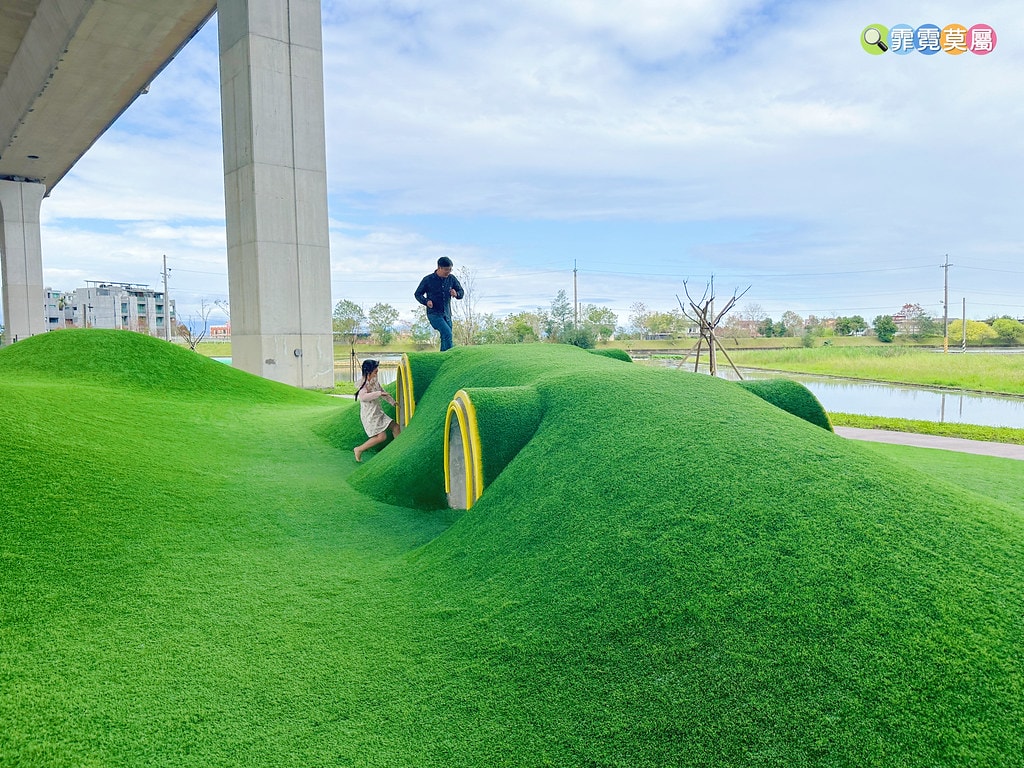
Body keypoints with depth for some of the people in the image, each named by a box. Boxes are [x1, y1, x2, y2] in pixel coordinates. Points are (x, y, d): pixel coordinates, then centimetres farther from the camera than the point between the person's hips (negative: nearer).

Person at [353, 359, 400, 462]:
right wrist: (379, 393, -37)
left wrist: (393, 401, 36)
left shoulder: (375, 382, 8)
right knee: (381, 436, -14)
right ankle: (359, 449, 0)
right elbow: (362, 397, -38)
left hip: (378, 412, 9)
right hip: (369, 415, -9)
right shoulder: (363, 384, -18)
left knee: (395, 427, 8)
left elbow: (382, 392, 27)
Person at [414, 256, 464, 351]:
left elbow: (461, 292, 10)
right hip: (434, 314, -5)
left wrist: (456, 294, -15)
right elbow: (418, 294, 4)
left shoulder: (451, 278, 3)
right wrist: (426, 301, -16)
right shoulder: (428, 279, -6)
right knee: (447, 334, -23)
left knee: (445, 339, 8)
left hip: (447, 314, 5)